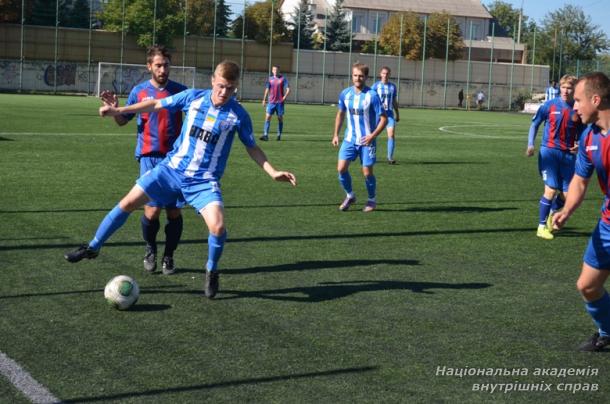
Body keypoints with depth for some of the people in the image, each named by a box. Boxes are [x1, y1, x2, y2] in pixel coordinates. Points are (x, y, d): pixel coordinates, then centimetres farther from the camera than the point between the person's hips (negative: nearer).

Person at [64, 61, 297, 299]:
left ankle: (211, 271, 7)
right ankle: (93, 247, 20)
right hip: (172, 168, 2)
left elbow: (252, 147, 6)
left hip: (204, 181, -2)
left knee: (218, 227, -23)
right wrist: (119, 111, 5)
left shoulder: (238, 116, -8)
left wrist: (273, 172, -3)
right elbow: (158, 105, 7)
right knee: (128, 203, 0)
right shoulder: (193, 97, -4)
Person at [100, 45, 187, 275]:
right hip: (149, 157, -1)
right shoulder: (139, 91, 4)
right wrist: (114, 109, -9)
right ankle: (150, 251, 17)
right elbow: (122, 121, 12)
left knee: (174, 211, 0)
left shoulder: (180, 91, 4)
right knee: (152, 210, -10)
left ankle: (169, 256, 19)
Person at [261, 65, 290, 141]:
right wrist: (264, 99, 9)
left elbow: (288, 89, -5)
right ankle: (265, 135, -11)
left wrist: (284, 97, -15)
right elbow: (267, 89, 14)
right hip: (271, 101, 2)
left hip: (280, 102, -2)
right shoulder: (270, 79, 9)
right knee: (267, 117, -8)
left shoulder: (283, 79, -1)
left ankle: (279, 135, 15)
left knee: (280, 118, 5)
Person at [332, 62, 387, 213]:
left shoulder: (372, 96, -13)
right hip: (350, 139, 4)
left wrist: (372, 135, -19)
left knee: (367, 172, -1)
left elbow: (384, 118, -10)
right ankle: (350, 196, 16)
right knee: (341, 168, -8)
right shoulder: (345, 93, 1)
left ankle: (372, 200, 23)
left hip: (366, 141, -4)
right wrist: (336, 134, 10)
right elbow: (340, 114, 17)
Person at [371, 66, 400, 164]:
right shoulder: (376, 86, -1)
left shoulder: (392, 86, 8)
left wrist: (397, 114, 17)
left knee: (391, 135, -12)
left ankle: (390, 157, -8)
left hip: (389, 114, 2)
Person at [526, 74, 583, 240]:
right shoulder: (550, 105, -4)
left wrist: (579, 145, -10)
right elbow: (535, 123, 6)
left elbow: (581, 133, 12)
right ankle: (542, 226, 4)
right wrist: (530, 144, -5)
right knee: (551, 189, -12)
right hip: (549, 151, -3)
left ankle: (552, 214, 36)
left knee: (567, 194, 3)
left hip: (568, 155, 3)